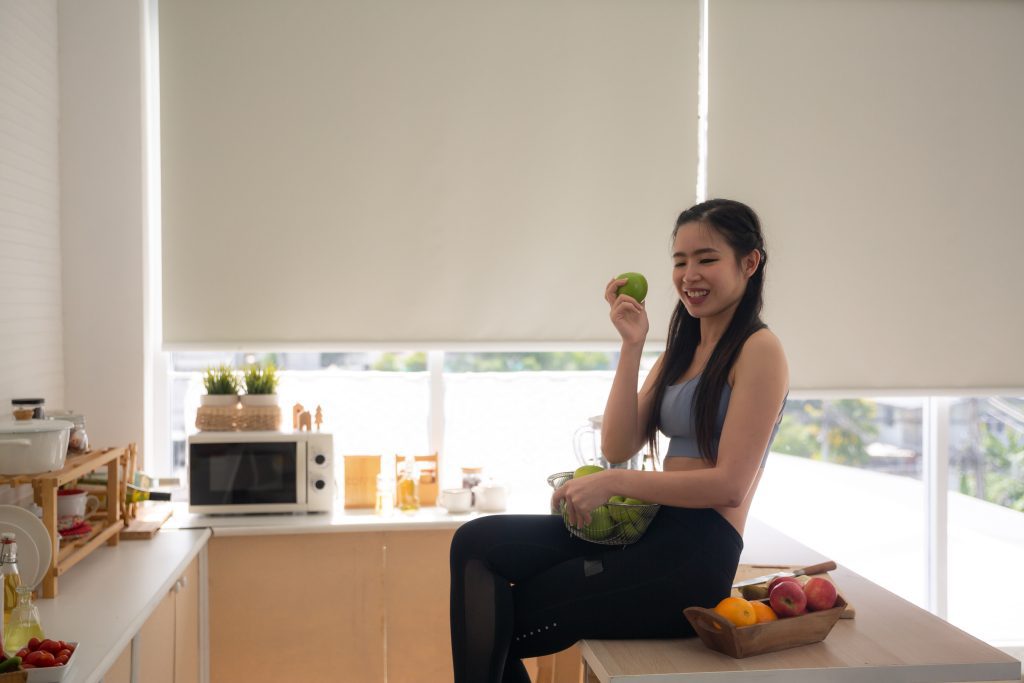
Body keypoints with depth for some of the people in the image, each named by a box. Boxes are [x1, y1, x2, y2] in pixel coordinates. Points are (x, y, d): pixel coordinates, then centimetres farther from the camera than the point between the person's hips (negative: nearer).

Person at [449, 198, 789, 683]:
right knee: (476, 544, -7)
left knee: (493, 628, -9)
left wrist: (612, 483, -14)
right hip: (649, 530, 8)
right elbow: (617, 448, 5)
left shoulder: (758, 349, -7)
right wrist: (632, 346, -2)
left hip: (696, 556, -8)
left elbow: (730, 484, -14)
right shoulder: (682, 349, 17)